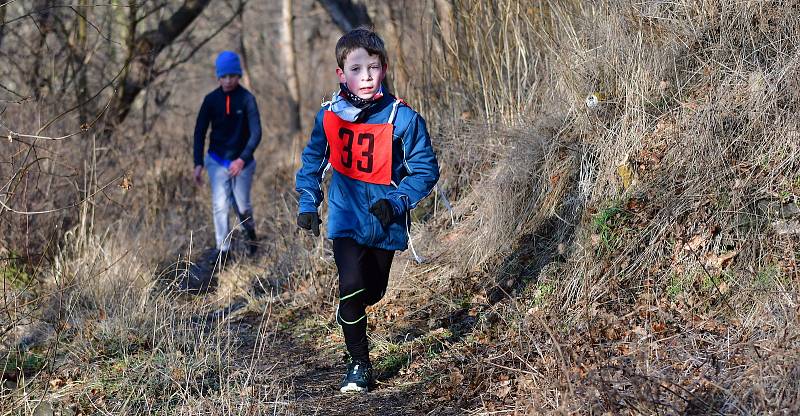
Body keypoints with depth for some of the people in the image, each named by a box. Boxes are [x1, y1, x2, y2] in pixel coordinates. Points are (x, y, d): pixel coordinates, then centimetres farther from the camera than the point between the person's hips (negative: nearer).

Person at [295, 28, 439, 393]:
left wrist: (397, 202, -21)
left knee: (372, 292, 17)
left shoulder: (402, 118, -15)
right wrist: (307, 205, 4)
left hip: (385, 223, 0)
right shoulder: (329, 116, -6)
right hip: (347, 219, 0)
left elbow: (425, 169, -8)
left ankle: (348, 312, 54)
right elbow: (312, 162, 10)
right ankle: (359, 365, -3)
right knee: (352, 286, -18)